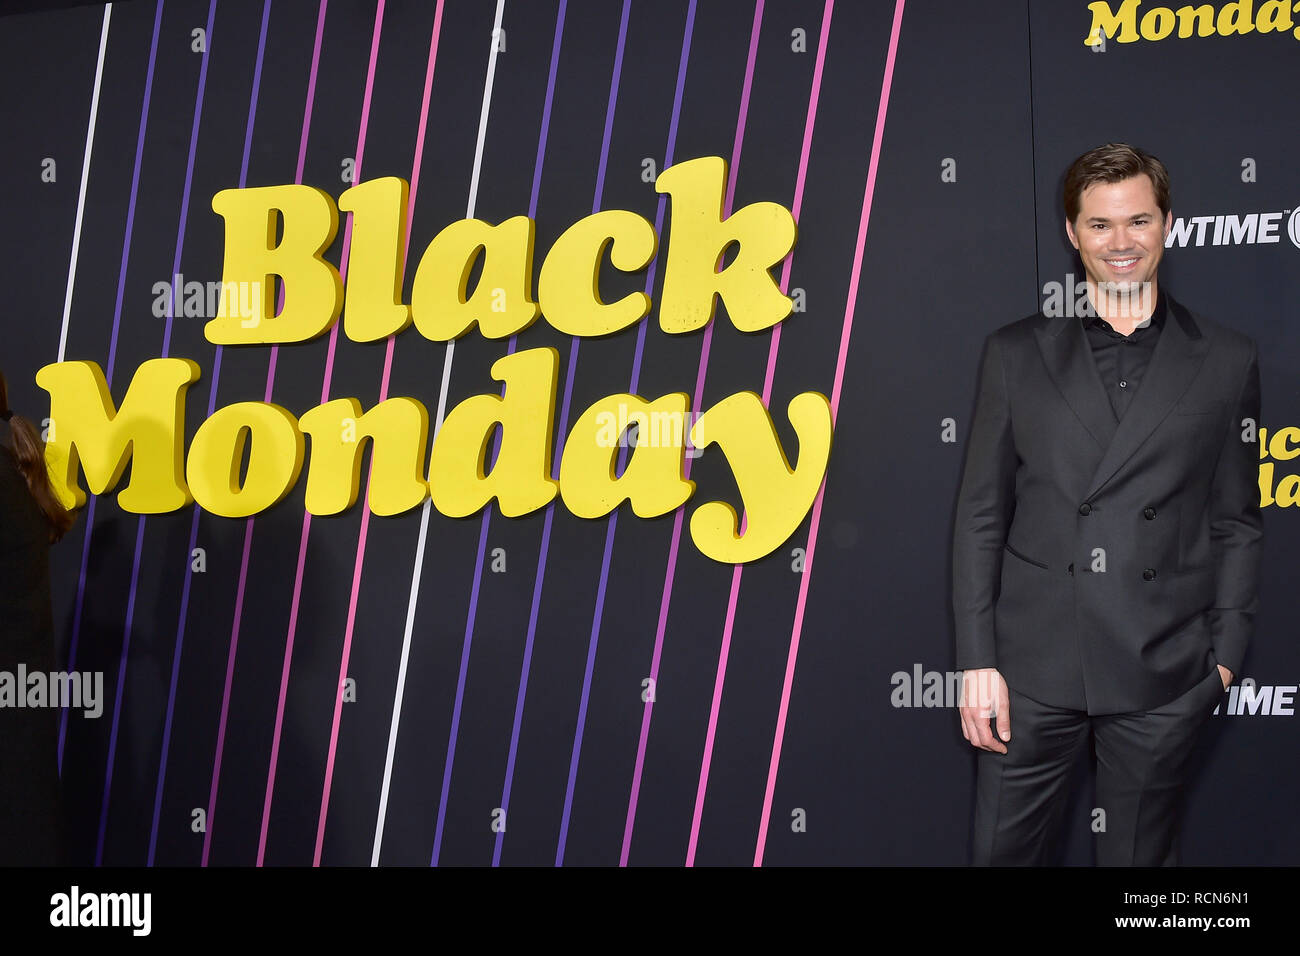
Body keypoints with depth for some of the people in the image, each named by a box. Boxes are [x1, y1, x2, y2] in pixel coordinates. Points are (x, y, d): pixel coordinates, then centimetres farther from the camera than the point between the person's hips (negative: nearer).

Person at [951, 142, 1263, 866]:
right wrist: (978, 660, -2)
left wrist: (1226, 653, 2)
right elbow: (981, 516, 4)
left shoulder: (1226, 361, 5)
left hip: (1165, 675, 0)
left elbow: (1237, 522, 8)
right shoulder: (1017, 353, 6)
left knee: (1141, 856, 9)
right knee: (1005, 851, 6)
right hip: (1034, 668, 1)